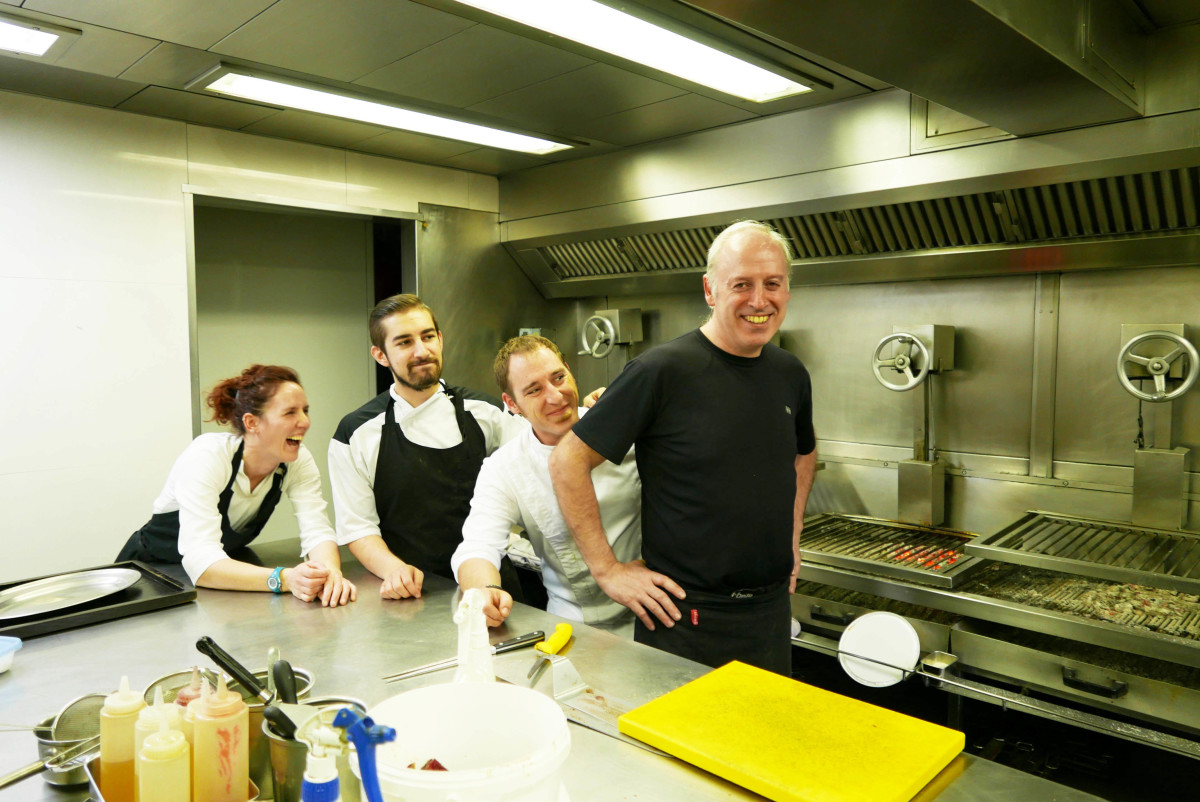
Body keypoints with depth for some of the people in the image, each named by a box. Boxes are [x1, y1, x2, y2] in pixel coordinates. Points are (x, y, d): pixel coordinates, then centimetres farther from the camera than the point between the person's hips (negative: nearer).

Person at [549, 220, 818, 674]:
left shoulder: (790, 375, 3)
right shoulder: (663, 371, -17)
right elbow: (568, 460, -15)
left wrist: (791, 532, 14)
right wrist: (607, 569, -14)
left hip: (772, 610, 6)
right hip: (685, 616, -6)